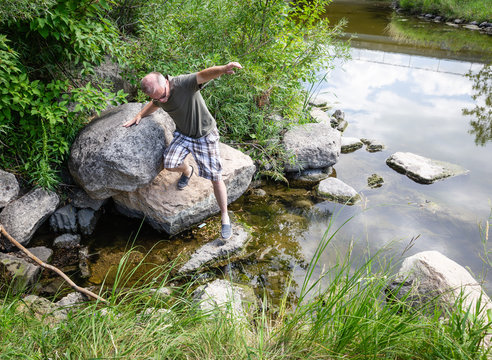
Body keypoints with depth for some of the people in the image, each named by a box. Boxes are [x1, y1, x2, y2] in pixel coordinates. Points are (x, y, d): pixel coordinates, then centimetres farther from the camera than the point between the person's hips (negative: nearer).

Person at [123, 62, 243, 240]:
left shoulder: (184, 83, -30)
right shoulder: (159, 97, -9)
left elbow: (205, 74, -50)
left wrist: (223, 68, -69)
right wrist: (139, 116, 6)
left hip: (205, 135, -5)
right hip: (183, 134, 5)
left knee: (215, 177, -5)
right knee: (169, 164, -13)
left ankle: (225, 217, 11)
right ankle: (187, 171, 25)